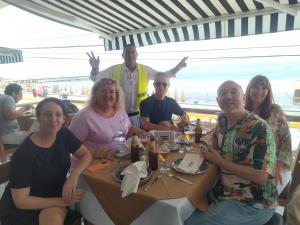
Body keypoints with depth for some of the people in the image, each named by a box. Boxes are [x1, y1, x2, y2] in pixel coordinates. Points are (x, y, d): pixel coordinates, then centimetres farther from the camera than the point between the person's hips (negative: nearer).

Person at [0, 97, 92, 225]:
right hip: (22, 209, -4)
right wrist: (63, 201, -26)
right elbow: (20, 200, -22)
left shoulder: (64, 135, -9)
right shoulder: (24, 153, -25)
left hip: (54, 198, 4)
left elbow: (86, 154, -4)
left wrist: (74, 174, -24)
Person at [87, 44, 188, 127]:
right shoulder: (114, 70, -5)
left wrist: (178, 67, 3)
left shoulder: (145, 70, 1)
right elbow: (95, 78, -2)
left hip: (138, 115, 2)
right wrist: (95, 67, -23)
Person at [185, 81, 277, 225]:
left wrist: (220, 161, -19)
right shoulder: (223, 120, 2)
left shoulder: (259, 128, -21)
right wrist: (211, 151, -3)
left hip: (252, 204, -7)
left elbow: (261, 176, -26)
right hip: (225, 192, 7)